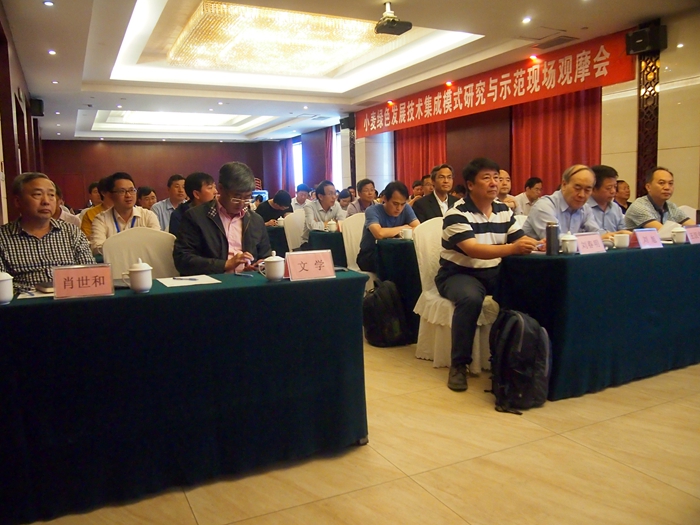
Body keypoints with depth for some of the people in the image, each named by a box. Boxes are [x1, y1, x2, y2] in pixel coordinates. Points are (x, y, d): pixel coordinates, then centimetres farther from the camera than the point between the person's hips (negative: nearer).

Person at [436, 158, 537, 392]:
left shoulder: (504, 211, 7)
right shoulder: (456, 214, -15)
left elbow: (521, 240, 3)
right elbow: (473, 250, -29)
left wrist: (538, 244, -22)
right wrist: (512, 249, -41)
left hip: (494, 273, 6)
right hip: (458, 273, -6)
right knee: (470, 298, -37)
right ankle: (459, 363, -21)